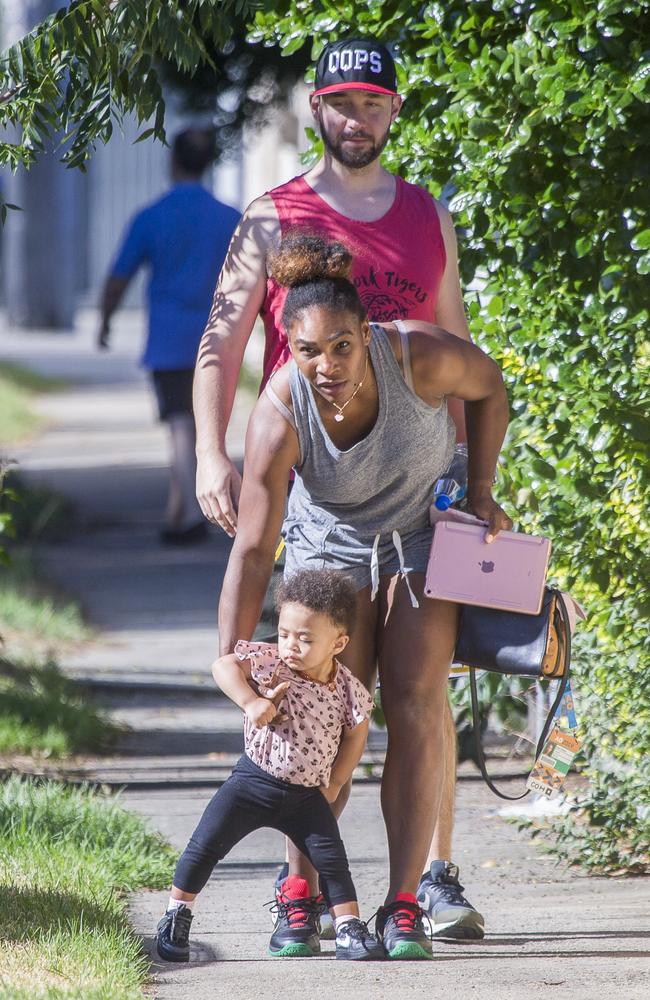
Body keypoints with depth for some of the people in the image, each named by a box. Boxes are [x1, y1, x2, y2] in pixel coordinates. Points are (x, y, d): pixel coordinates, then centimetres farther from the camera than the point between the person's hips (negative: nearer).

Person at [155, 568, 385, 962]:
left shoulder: (346, 689, -9)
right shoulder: (269, 663, -14)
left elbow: (356, 731, 5)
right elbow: (224, 666, -22)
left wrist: (333, 784, 4)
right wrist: (251, 703, -33)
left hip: (306, 793, 1)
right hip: (254, 781, -1)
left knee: (332, 859, 2)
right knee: (206, 845, -1)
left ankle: (349, 927, 12)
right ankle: (176, 917, 12)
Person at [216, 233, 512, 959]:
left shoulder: (420, 357, -30)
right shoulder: (280, 414, -32)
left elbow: (488, 387, -5)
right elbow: (251, 550, -32)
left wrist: (480, 489, -10)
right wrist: (230, 667, -37)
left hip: (423, 538, 1)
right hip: (329, 546, -1)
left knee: (416, 715, -10)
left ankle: (402, 907, -7)